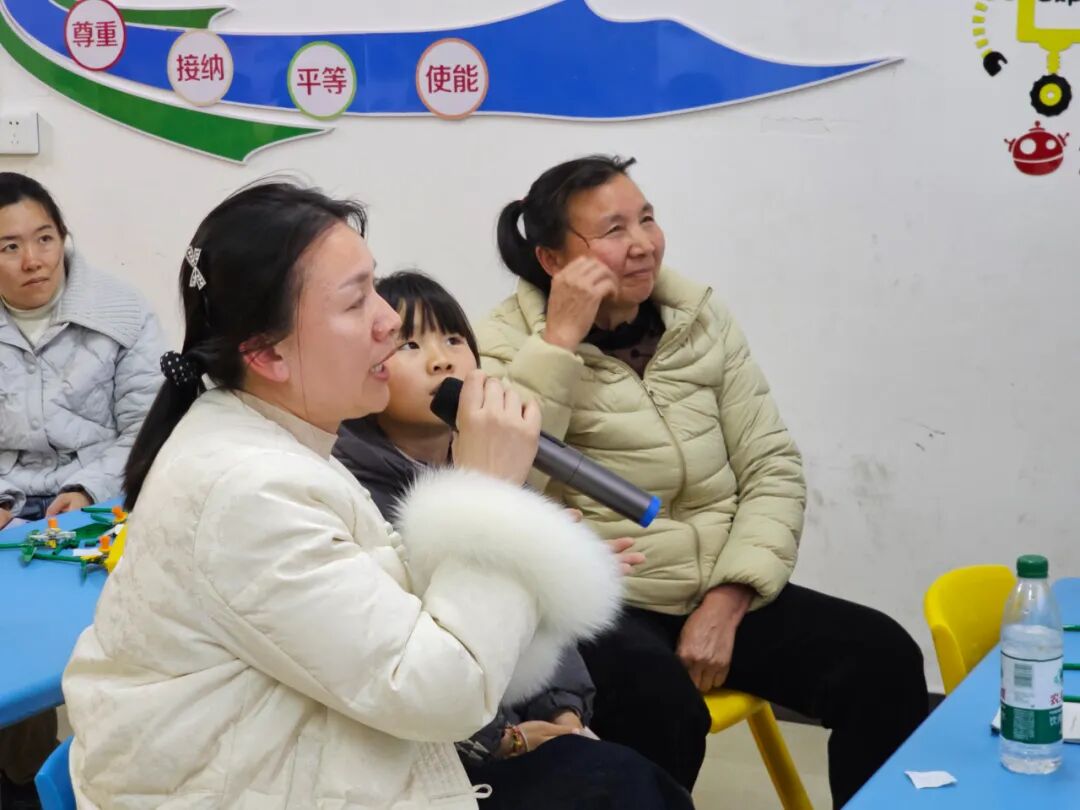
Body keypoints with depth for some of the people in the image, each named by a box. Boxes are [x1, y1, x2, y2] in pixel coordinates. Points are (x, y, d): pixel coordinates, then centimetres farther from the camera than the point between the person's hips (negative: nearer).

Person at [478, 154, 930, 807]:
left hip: (719, 594, 5)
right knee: (663, 706, -35)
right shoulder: (508, 345, -5)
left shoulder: (702, 319, 7)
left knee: (884, 658, -15)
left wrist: (727, 599, -9)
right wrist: (561, 339, -22)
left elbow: (773, 468, 4)